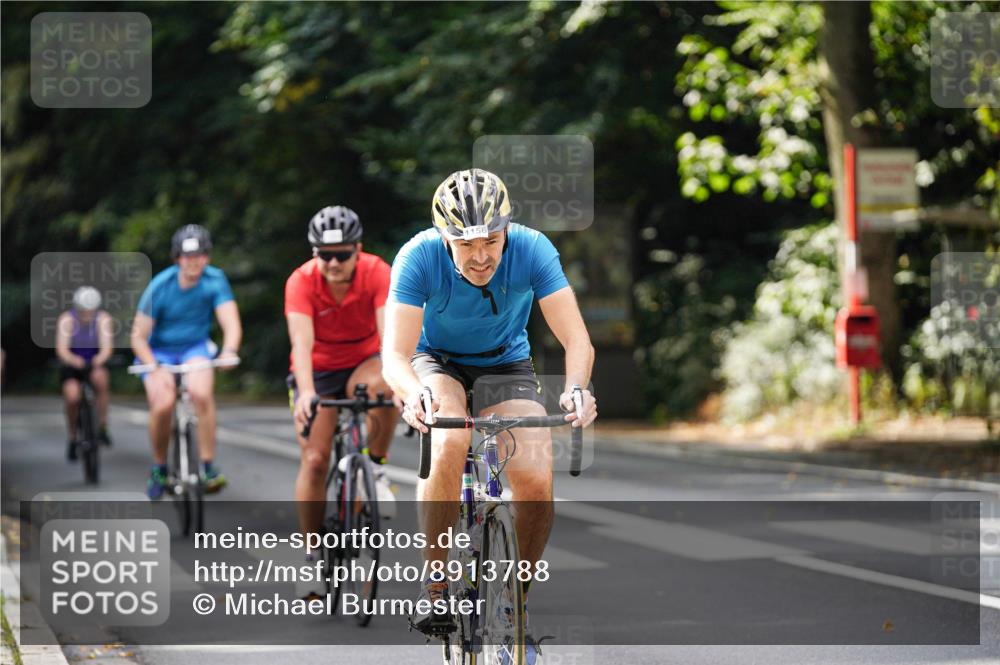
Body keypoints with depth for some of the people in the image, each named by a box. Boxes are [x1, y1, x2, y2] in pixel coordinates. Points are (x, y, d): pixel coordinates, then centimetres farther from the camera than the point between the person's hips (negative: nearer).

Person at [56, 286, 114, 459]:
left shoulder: (103, 319, -13)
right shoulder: (66, 319, -15)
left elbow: (107, 347, -23)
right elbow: (62, 349, -24)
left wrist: (99, 359, -46)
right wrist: (74, 360, -46)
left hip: (94, 364, 0)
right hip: (71, 366, 0)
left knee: (100, 377, -34)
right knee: (72, 396, -26)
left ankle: (102, 427, -24)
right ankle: (73, 438, 0)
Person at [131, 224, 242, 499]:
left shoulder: (215, 280, -15)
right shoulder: (160, 286, -18)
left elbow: (231, 323, -22)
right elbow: (138, 336, -14)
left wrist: (229, 350, -44)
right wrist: (154, 368, -29)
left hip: (195, 348, 1)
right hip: (160, 351, 0)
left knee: (201, 393, -32)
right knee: (163, 404, -26)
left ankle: (209, 466, -22)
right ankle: (159, 469, -1)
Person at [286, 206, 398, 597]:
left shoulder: (377, 273, -23)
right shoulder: (302, 282, -23)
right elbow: (301, 341, -35)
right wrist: (306, 393, -51)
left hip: (363, 364, 0)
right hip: (317, 372, 0)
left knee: (381, 387, -36)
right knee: (314, 460, -12)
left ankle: (376, 469, -13)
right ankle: (311, 553, 1)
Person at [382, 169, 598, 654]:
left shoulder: (531, 250, -26)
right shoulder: (419, 257, -28)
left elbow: (577, 341, -28)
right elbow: (395, 354, -32)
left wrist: (575, 389, -49)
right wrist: (413, 395, -54)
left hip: (506, 365, 1)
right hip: (438, 362, -1)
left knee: (536, 483, -21)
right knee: (450, 444, -34)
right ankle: (435, 586, -19)